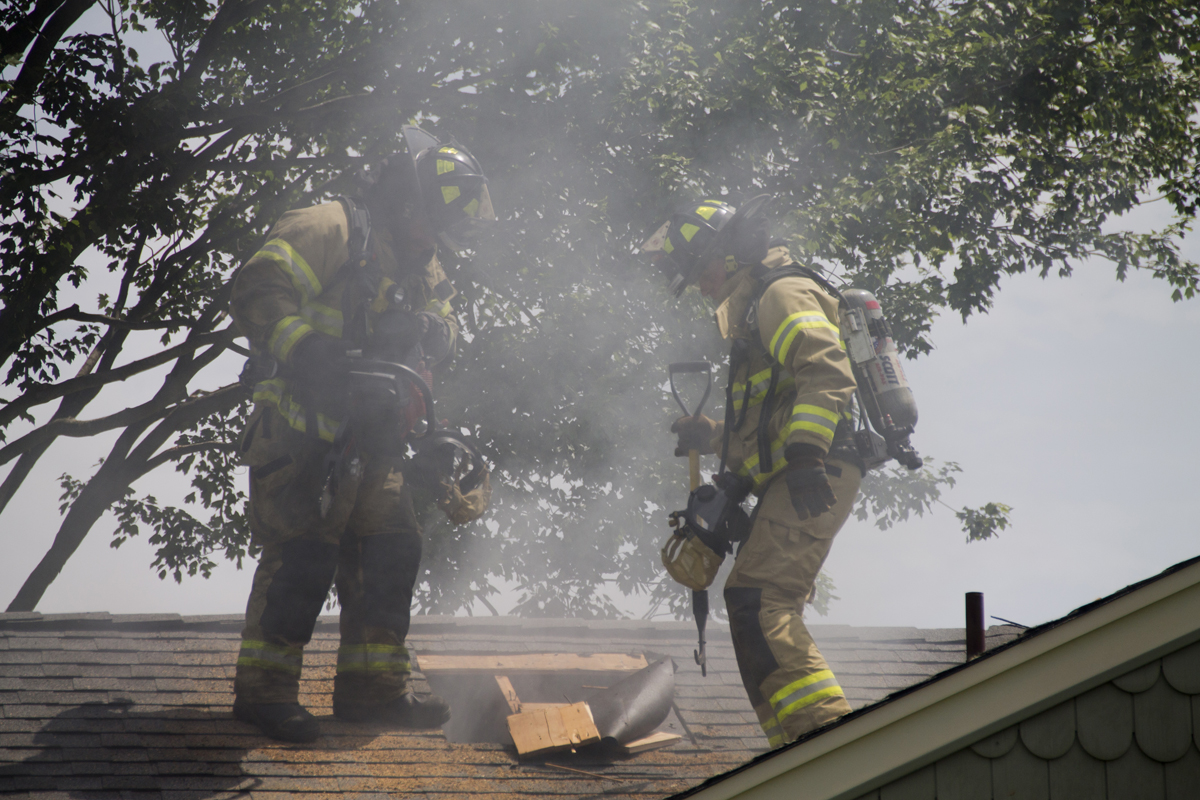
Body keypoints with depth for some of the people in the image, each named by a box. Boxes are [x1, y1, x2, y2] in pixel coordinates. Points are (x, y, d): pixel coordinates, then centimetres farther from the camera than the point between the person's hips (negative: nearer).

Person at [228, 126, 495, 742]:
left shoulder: (419, 264, 20)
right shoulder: (331, 230, -10)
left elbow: (441, 324, 21)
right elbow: (259, 291, -20)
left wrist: (431, 330, -4)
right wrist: (309, 352, -32)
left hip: (371, 439, 9)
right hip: (305, 431, -9)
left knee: (388, 553, 7)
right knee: (303, 555, -13)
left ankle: (371, 687, 15)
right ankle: (264, 689, -6)